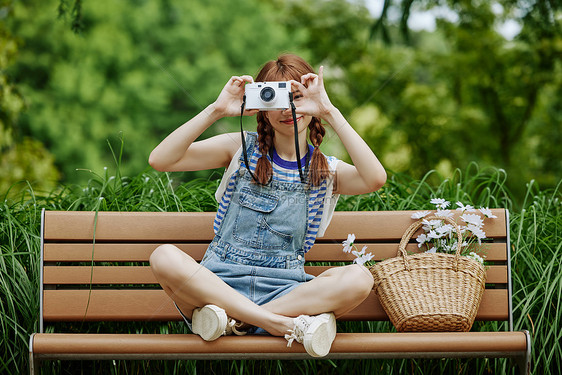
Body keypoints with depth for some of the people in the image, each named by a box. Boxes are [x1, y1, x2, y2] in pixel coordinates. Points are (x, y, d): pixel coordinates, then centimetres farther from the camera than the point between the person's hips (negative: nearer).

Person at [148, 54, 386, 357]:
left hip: (283, 291, 1)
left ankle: (231, 320, -27)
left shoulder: (326, 171, 11)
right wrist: (216, 110, -11)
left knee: (359, 278, -28)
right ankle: (290, 324, -30)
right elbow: (160, 160, -2)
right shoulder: (242, 149, 11)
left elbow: (375, 179, -14)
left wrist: (330, 113, -14)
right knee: (164, 257, -33)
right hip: (218, 282, 0)